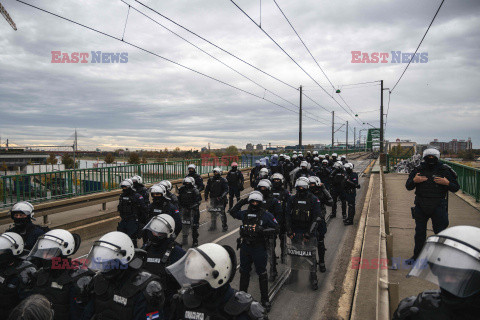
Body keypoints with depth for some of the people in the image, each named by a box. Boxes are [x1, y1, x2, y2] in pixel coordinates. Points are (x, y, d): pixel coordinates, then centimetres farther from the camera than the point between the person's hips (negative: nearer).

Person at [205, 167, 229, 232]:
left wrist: (222, 197, -24)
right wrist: (206, 196, 1)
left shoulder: (223, 180, -5)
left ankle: (224, 226, 11)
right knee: (213, 213, 10)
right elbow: (207, 188, 14)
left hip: (220, 200, -4)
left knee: (222, 213, -2)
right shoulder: (210, 179, 8)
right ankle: (213, 226, 22)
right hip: (213, 199, 4)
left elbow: (226, 190, -11)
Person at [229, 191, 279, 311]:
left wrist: (263, 231, -22)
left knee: (262, 274, 6)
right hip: (245, 247, 4)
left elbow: (276, 228, -8)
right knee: (244, 272, 18)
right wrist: (241, 202, 6)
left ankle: (265, 299, 21)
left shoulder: (266, 215, -8)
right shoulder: (245, 213, 3)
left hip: (259, 248, -4)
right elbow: (232, 212, 18)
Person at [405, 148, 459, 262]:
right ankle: (417, 255, 25)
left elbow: (456, 188, 2)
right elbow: (408, 187, 6)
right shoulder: (418, 170, 3)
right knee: (419, 232, 11)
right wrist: (414, 181, -14)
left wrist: (447, 183, -18)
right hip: (421, 207, 2)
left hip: (438, 207, -2)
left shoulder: (445, 171, -1)